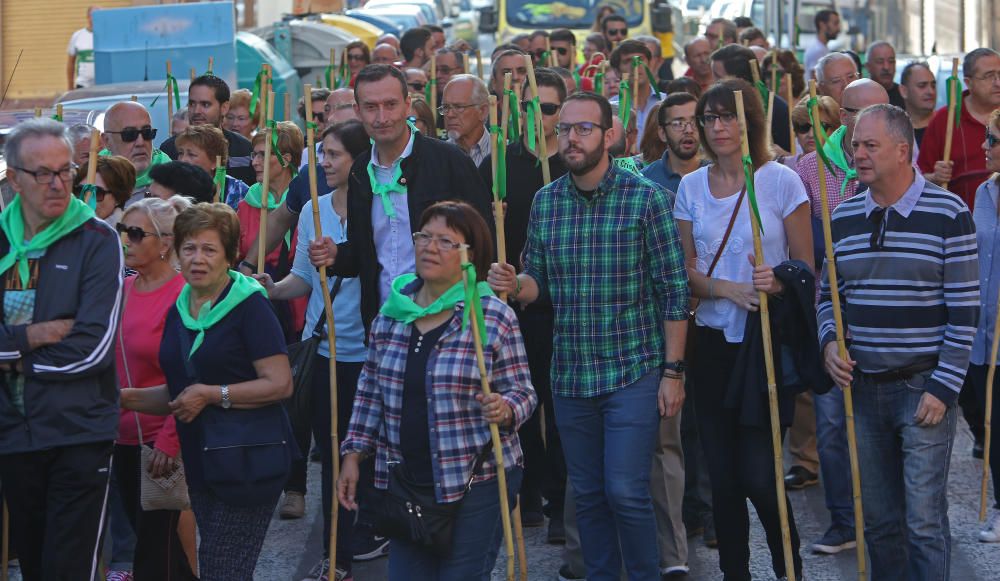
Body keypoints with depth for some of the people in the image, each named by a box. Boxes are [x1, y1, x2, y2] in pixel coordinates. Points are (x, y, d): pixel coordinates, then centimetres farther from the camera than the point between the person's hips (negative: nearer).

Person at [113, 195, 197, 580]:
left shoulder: (182, 295, -14)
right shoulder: (123, 289, 6)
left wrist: (169, 442, -19)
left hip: (160, 440, -7)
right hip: (124, 436, 7)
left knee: (154, 549, -2)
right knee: (148, 536, 16)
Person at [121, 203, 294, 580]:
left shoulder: (249, 305, -11)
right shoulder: (178, 310, 12)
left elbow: (280, 384, -18)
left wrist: (212, 395, -19)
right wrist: (128, 398, 7)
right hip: (200, 461, 8)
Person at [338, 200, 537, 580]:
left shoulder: (494, 317, -9)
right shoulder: (391, 312, 4)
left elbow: (523, 393, -5)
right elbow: (371, 391, 13)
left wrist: (504, 410, -26)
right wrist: (353, 455, 10)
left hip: (477, 481, -4)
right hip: (406, 479, 5)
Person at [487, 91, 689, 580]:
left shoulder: (646, 198, -7)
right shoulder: (545, 201, 6)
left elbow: (674, 291, -7)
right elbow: (539, 282, 12)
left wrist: (672, 371, -10)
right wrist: (516, 285, -12)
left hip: (633, 373, -4)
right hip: (570, 375, 4)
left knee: (625, 491, -8)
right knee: (587, 494, 12)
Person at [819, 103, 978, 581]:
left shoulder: (948, 214, -7)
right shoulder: (843, 218, 8)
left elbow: (965, 310, -8)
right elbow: (826, 293, 17)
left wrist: (943, 388, -12)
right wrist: (829, 343, -3)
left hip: (924, 388, -5)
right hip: (862, 385, 5)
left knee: (924, 520, -5)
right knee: (876, 519, 11)